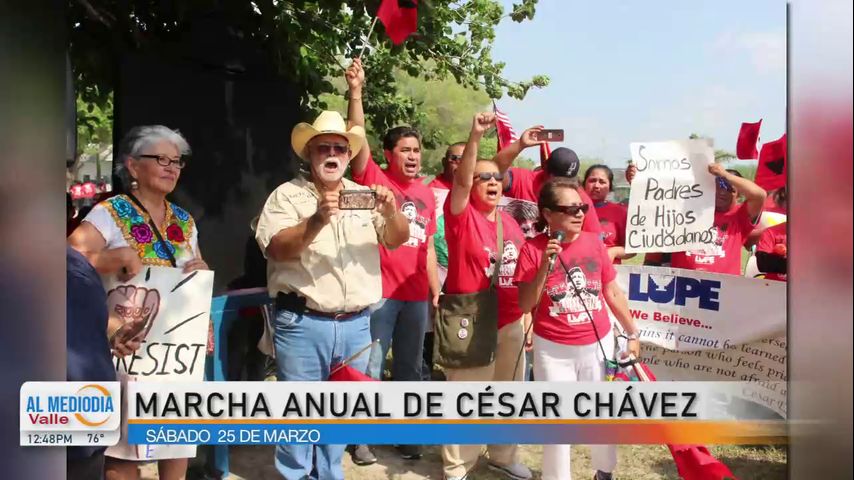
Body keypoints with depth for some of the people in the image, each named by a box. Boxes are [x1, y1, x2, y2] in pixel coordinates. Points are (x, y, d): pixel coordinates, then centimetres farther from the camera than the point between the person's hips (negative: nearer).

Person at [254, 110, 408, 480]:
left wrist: (391, 213, -16)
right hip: (302, 324, -4)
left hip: (356, 325, 4)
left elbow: (397, 240, 5)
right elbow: (276, 249, -14)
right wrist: (317, 221, -29)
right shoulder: (287, 195, -1)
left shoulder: (363, 195, 11)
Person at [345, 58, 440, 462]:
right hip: (379, 292, -5)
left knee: (409, 368, 16)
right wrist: (356, 93, -32)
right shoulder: (375, 180, -5)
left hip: (416, 295, 5)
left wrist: (436, 291, 15)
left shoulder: (427, 193, 10)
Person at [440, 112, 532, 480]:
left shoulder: (511, 223, 10)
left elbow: (521, 275, 16)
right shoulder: (461, 215, -7)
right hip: (471, 324, -6)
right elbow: (460, 182, -27)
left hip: (509, 324, 6)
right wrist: (475, 137, -38)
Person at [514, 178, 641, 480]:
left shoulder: (594, 243, -3)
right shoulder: (533, 249, -11)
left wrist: (632, 333, 11)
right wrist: (545, 265, -24)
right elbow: (525, 306, -13)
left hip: (598, 344, 3)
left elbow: (613, 293, 7)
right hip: (553, 350, -3)